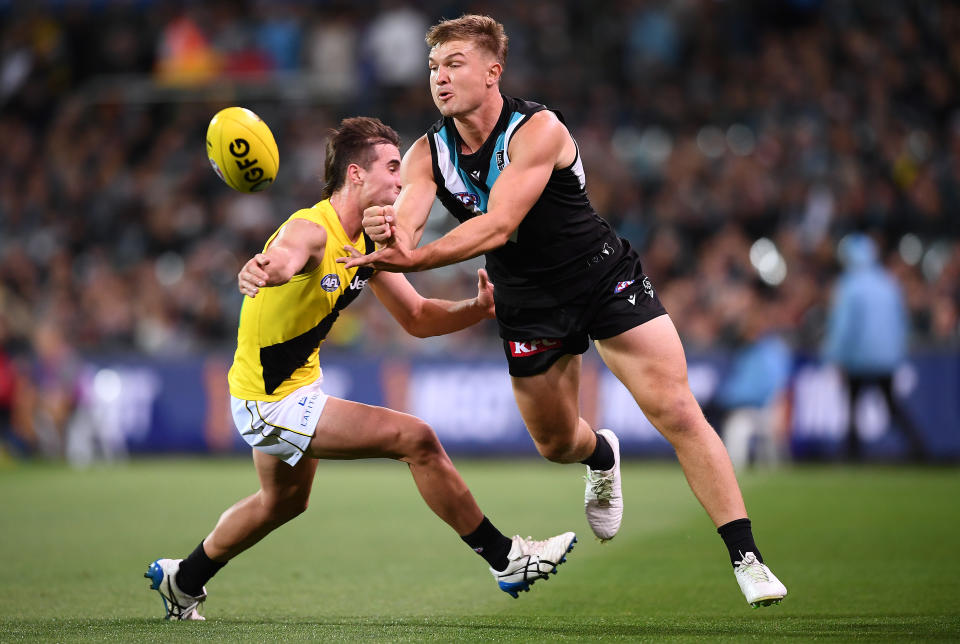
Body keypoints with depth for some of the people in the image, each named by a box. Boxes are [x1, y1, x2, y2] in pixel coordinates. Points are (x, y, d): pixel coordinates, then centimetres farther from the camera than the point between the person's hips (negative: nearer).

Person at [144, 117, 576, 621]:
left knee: (284, 500, 31)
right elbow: (284, 258, -51)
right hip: (273, 403, -11)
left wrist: (478, 309, -11)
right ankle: (505, 559, -4)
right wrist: (259, 270, -75)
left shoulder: (366, 242, 3)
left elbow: (416, 318, 7)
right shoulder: (311, 230, -26)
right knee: (416, 439, -16)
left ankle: (183, 580, 49)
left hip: (295, 384, 11)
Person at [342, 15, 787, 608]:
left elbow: (497, 225, -33)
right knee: (556, 443, 13)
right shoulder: (428, 154, -7)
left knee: (677, 412, -15)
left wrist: (415, 259, -45)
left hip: (606, 275, -5)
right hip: (529, 305, 5)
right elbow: (403, 231, -21)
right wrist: (387, 232, -46)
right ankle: (603, 457, 51)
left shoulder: (538, 130, -23)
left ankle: (746, 558, -12)